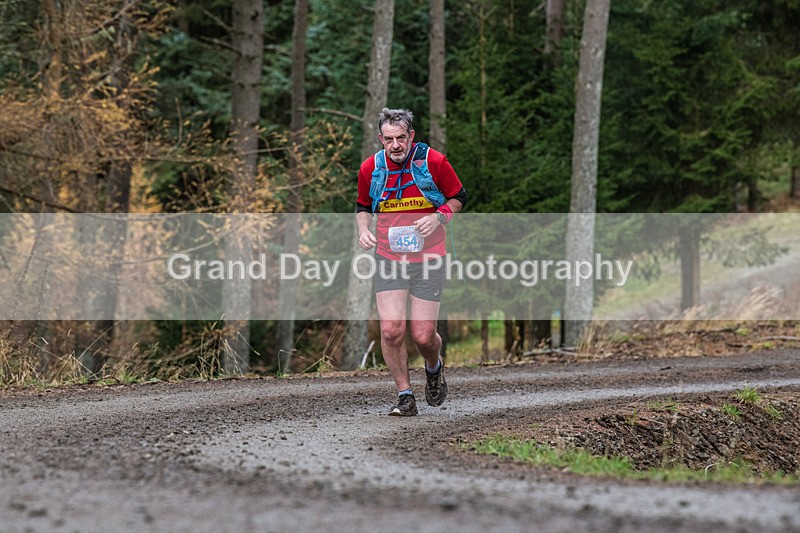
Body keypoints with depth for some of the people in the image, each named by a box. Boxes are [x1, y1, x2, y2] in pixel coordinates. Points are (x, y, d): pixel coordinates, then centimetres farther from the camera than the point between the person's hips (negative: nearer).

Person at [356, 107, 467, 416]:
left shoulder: (433, 161, -7)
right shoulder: (370, 168, 1)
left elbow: (458, 197, 6)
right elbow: (363, 206, 18)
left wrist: (438, 216, -13)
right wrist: (363, 228, -2)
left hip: (428, 259, -2)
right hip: (388, 260, 2)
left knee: (423, 336, -4)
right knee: (391, 330, -12)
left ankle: (434, 368, 32)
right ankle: (405, 396, 3)